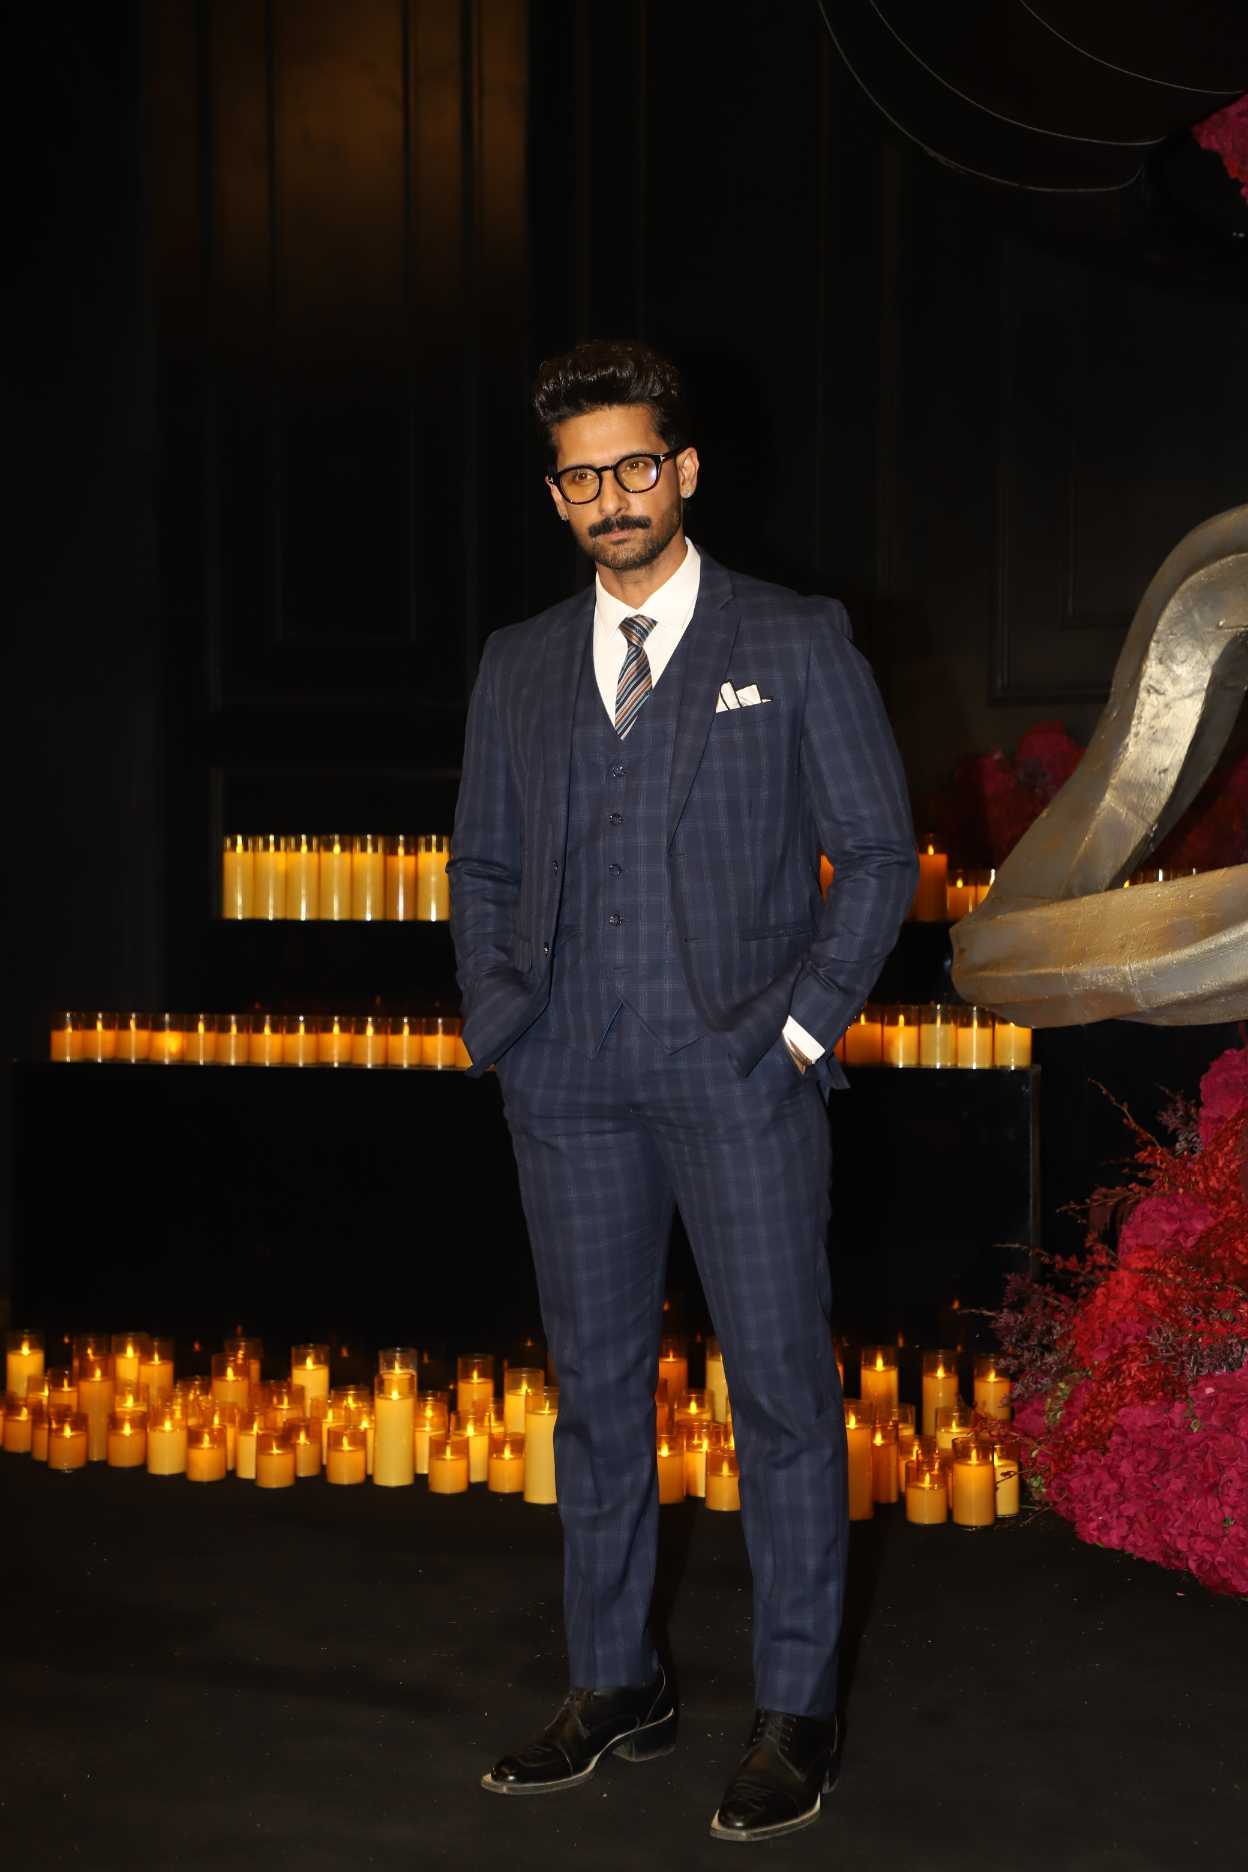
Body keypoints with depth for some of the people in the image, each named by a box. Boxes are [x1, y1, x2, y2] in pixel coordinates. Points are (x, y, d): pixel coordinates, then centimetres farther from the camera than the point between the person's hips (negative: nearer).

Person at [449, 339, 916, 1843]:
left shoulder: (796, 645, 3)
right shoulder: (518, 666, 13)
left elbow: (876, 853, 1)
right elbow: (482, 863, 18)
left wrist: (802, 1022, -7)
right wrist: (496, 1017, 5)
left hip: (739, 1074, -3)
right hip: (570, 1088, 4)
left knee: (782, 1390, 0)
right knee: (596, 1383, 11)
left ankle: (796, 1709, 14)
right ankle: (614, 1688, 25)